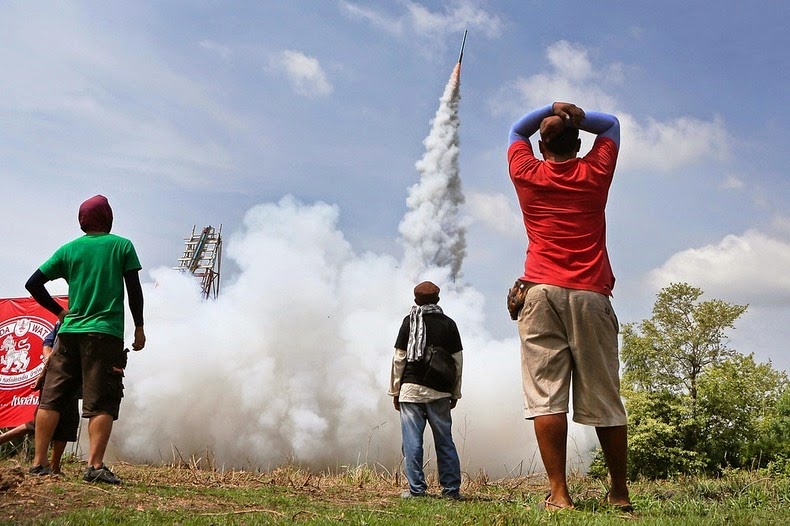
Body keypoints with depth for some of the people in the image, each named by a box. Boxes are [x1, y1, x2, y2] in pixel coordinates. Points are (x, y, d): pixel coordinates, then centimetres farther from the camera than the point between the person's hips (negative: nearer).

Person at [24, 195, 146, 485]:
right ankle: (95, 465, -11)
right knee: (102, 402, -4)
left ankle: (39, 462, 10)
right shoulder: (122, 246, 3)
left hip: (70, 331, 3)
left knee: (52, 397, 9)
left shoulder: (68, 249, 10)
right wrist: (139, 327, 7)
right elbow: (134, 289, 0)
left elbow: (33, 283, 8)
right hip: (106, 333, -3)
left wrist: (59, 311, 18)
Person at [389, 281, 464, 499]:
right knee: (444, 440, 9)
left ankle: (417, 489, -1)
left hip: (412, 389, -2)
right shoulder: (449, 324, 8)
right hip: (440, 391, 3)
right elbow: (458, 361, 8)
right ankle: (451, 488, 9)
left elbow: (399, 359, -1)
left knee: (412, 441, 0)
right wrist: (455, 393, 16)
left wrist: (395, 390, 6)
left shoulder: (410, 322, 1)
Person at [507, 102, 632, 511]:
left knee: (545, 395, -6)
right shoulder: (596, 173, 12)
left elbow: (517, 131, 31)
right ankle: (620, 493, 14)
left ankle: (558, 494, -10)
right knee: (604, 398, 5)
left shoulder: (527, 175, 12)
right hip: (591, 294, 1)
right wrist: (577, 118, 12)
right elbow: (610, 124, 30)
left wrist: (550, 110, 17)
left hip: (542, 293, -1)